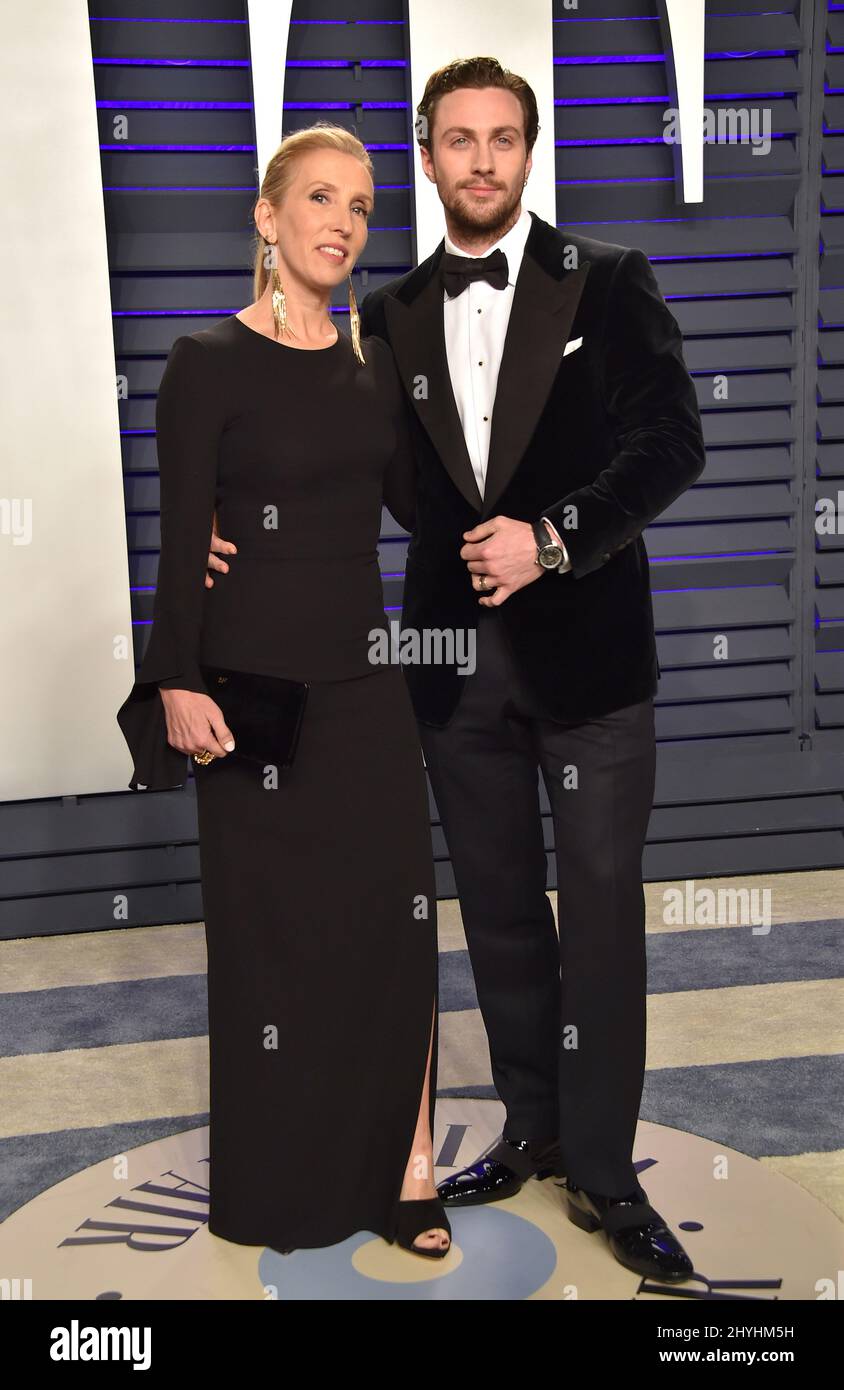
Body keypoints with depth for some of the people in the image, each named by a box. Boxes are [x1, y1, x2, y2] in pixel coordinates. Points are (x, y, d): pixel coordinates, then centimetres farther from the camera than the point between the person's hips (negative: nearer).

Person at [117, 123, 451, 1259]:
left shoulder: (374, 360, 10)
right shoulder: (210, 363, -6)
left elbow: (411, 501, 15)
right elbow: (179, 539, -8)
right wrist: (179, 684, -13)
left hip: (364, 674, 5)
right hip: (256, 678, -5)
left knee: (395, 916, 4)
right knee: (275, 926, 5)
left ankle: (394, 1166, 20)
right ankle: (282, 1183, 24)